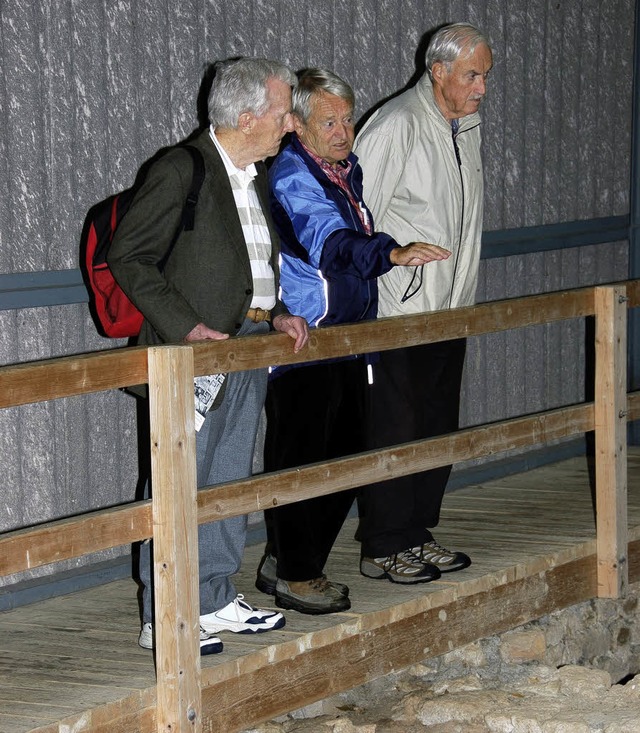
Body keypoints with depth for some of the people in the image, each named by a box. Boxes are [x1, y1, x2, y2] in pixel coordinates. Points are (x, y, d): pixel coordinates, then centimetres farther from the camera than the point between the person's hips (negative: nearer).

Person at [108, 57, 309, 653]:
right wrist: (184, 326, -18)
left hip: (251, 346, 8)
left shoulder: (257, 177, 13)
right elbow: (128, 256, -13)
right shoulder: (181, 172, -13)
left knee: (229, 481, 14)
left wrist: (277, 315, 9)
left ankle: (215, 601, 24)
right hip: (196, 350, -8)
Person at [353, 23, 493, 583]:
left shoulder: (468, 127, 12)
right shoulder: (396, 126, -14)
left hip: (449, 311, 8)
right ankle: (383, 548, 3)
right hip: (395, 312, -8)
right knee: (394, 430, -5)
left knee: (440, 429, 12)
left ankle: (416, 534, 22)